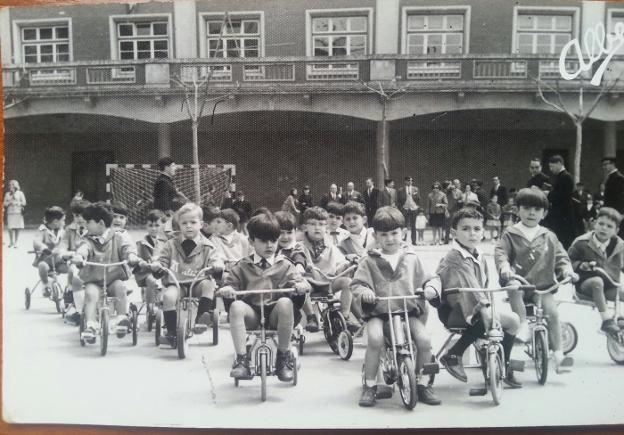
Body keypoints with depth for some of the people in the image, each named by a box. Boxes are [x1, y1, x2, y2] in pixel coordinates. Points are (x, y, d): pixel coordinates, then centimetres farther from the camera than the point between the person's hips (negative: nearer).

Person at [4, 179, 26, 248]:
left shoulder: (20, 193, 5)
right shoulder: (7, 194, 13)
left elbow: (24, 203, 2)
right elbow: (5, 204, 14)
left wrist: (16, 203, -8)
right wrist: (9, 203, -5)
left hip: (18, 212, -2)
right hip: (10, 213, 2)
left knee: (17, 228, -3)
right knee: (10, 228, -6)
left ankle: (15, 243, 6)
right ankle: (11, 242, 11)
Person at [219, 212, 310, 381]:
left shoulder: (284, 265, 11)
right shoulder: (243, 266, 14)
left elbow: (297, 279, 3)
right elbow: (232, 283, 10)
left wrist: (301, 285, -22)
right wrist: (226, 289, -15)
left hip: (275, 314, -1)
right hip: (252, 313, 1)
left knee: (285, 302, -34)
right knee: (236, 306, -31)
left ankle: (284, 356, -16)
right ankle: (241, 359, -24)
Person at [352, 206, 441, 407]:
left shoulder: (412, 258, 10)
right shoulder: (370, 261, 5)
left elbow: (424, 281, 14)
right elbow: (356, 283, 1)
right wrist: (363, 291, -21)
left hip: (409, 311, 2)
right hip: (379, 312, -2)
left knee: (424, 339, -20)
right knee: (375, 338, -30)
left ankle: (421, 383, 7)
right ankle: (369, 385, -7)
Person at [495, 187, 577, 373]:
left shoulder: (549, 236, 11)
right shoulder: (510, 234, 2)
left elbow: (561, 256, 13)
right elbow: (500, 252, -8)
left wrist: (566, 268, -9)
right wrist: (504, 267, -29)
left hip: (543, 286, 2)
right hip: (519, 282, -2)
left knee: (552, 312, -17)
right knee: (514, 287, -36)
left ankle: (558, 355, -8)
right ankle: (523, 325, -21)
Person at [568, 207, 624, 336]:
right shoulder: (582, 243, -6)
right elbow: (568, 261, 0)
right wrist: (580, 265, -18)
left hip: (610, 287, 4)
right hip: (586, 284, -4)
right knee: (597, 281, -38)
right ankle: (606, 320, -35)